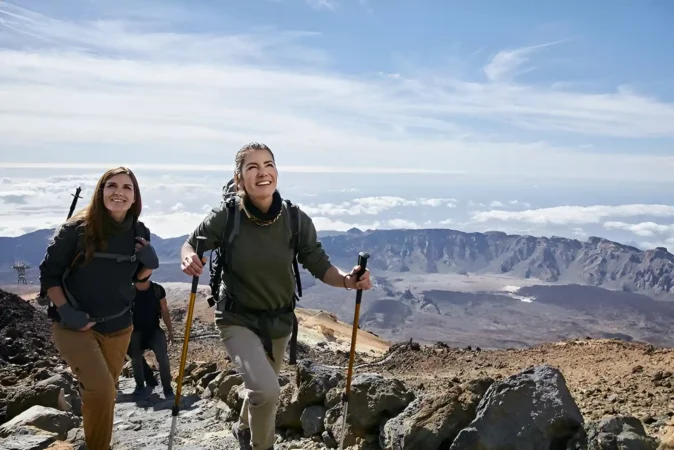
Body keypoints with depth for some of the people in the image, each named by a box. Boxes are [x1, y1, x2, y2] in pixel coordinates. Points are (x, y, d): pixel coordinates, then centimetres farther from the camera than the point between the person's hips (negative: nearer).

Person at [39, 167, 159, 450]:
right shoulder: (76, 229, -16)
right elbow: (48, 273, -8)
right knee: (100, 392, -17)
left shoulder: (139, 233, -4)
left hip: (119, 327, 4)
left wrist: (150, 262, -12)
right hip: (74, 325, -4)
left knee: (104, 392, 19)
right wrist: (65, 311, -17)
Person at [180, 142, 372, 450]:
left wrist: (347, 280, -28)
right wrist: (189, 259, -28)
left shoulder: (297, 220, -15)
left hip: (279, 320, 4)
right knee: (266, 389, -25)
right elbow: (191, 243, -4)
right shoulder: (226, 217, -20)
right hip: (238, 318, -3)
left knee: (263, 389, 25)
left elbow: (319, 265, -8)